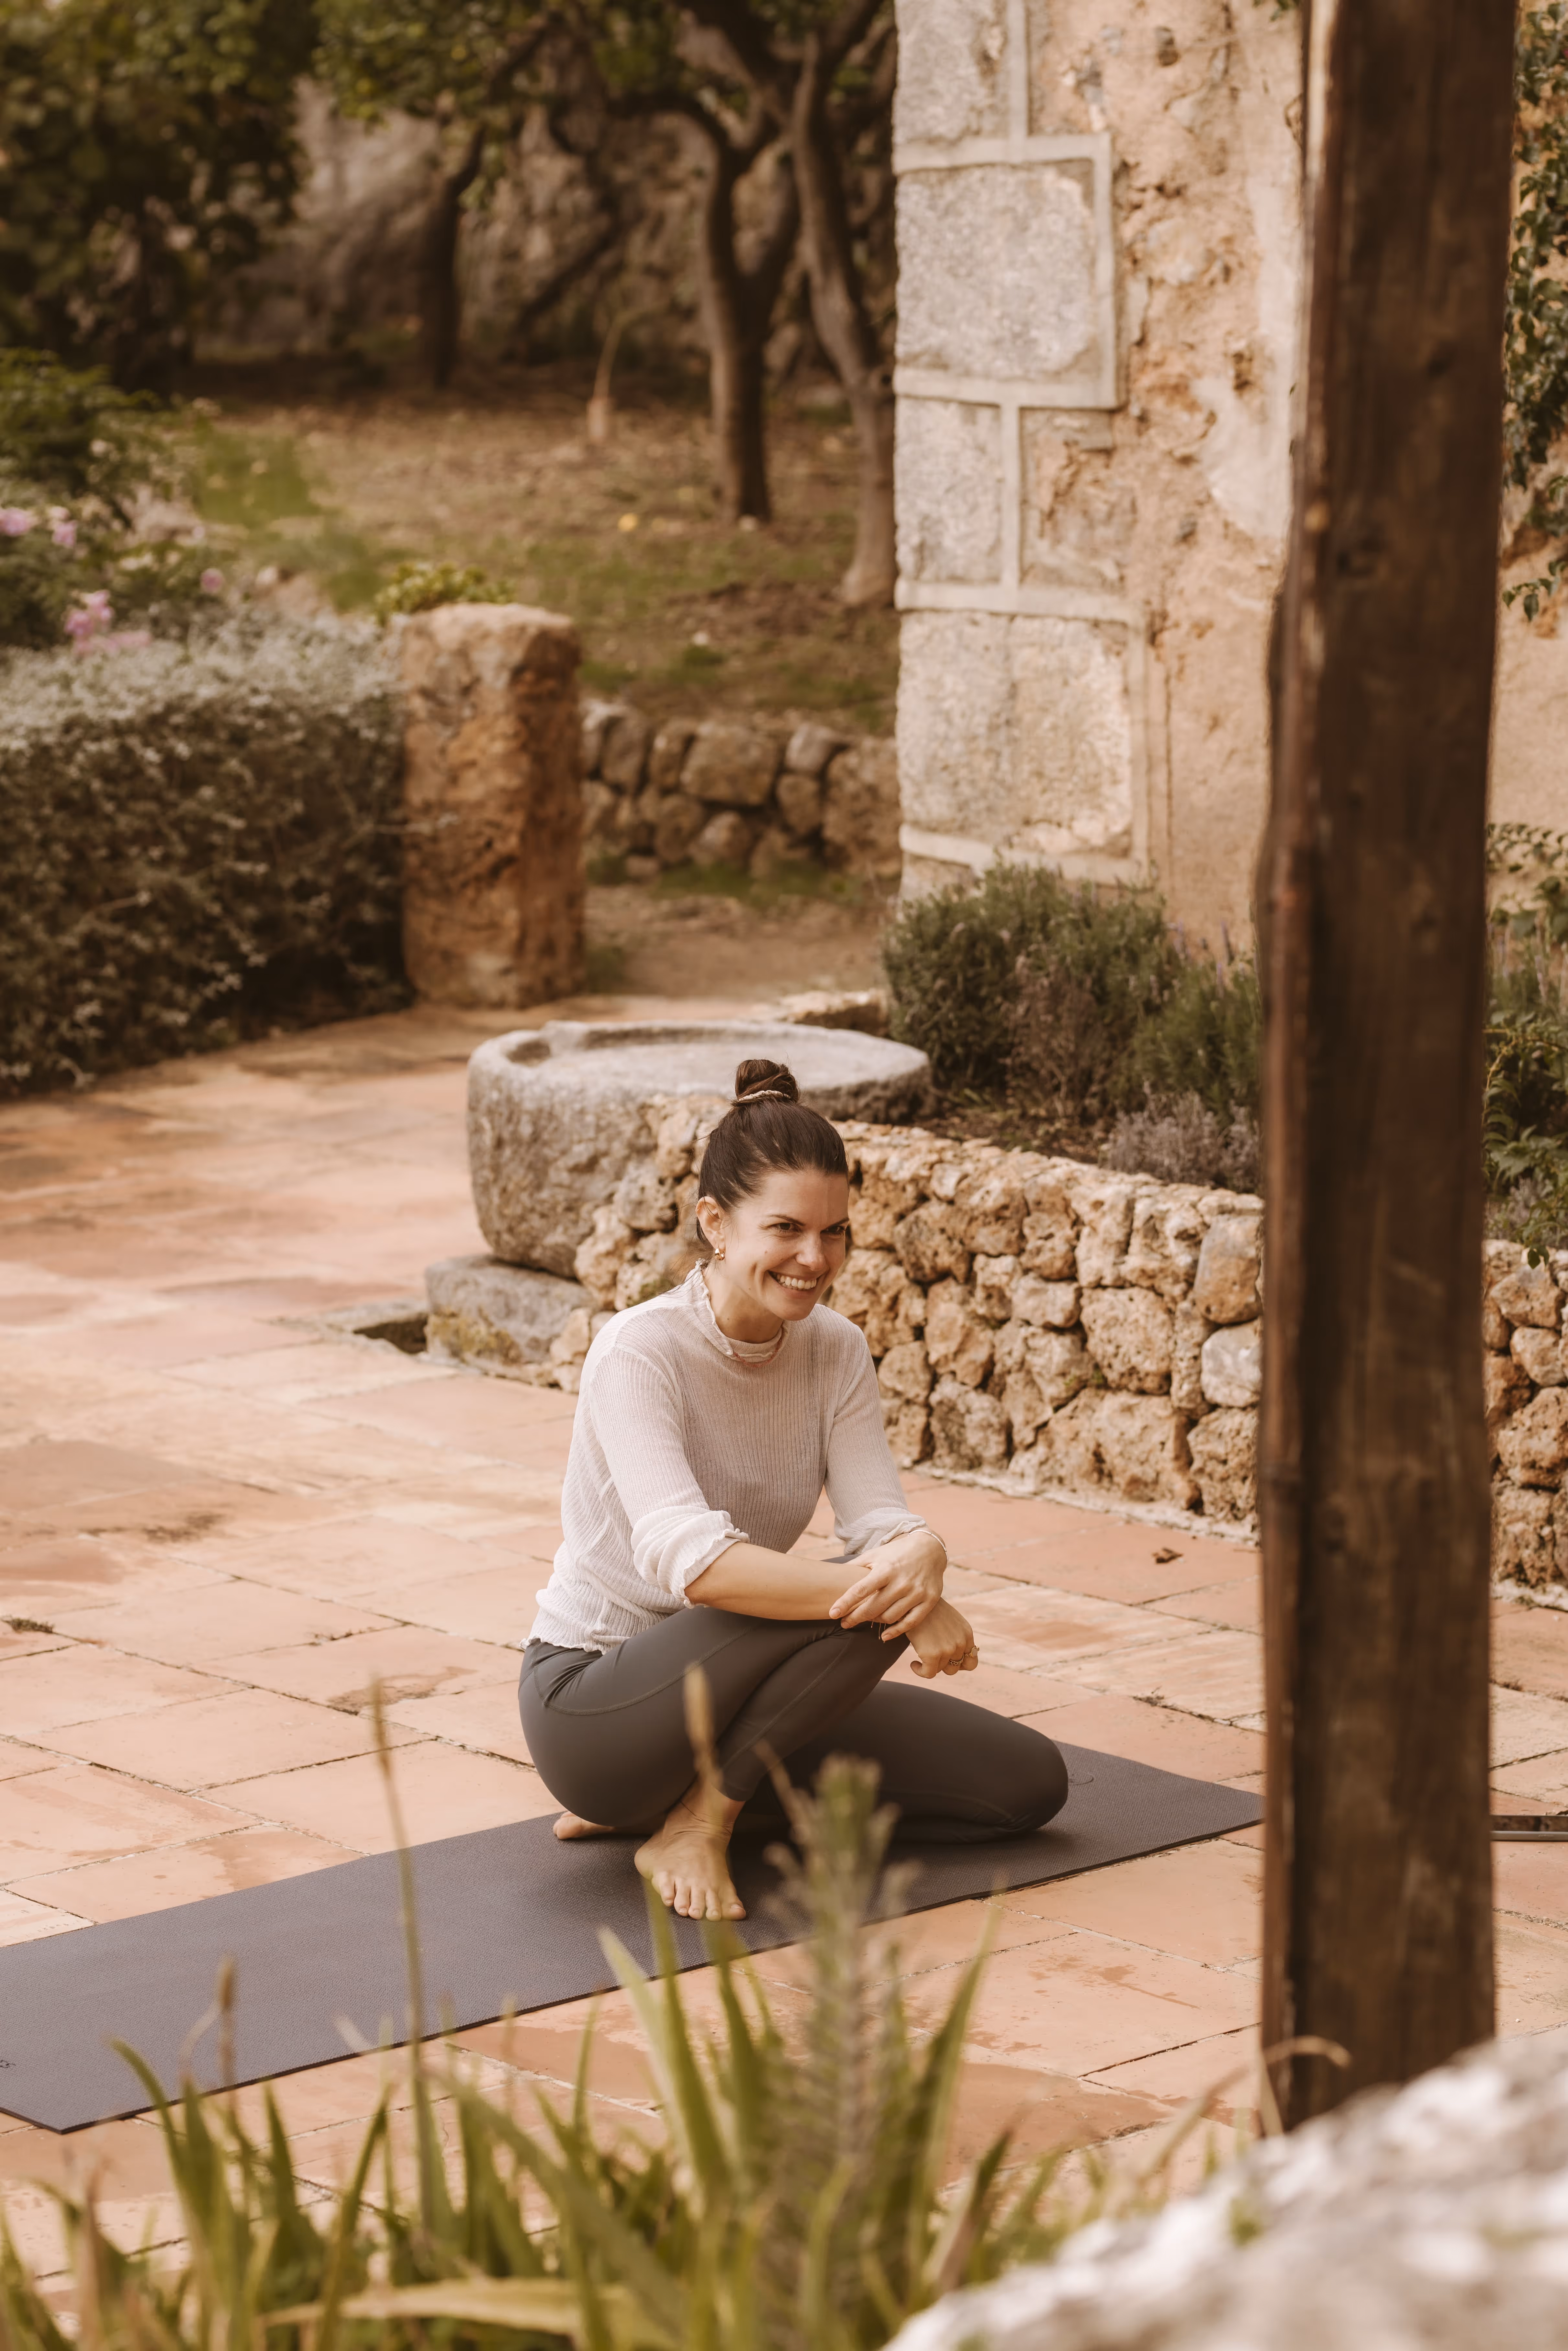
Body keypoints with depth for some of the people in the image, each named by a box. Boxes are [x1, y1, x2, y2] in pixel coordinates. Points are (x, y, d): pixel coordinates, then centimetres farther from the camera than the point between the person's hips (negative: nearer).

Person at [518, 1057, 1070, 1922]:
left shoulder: (834, 1350, -1)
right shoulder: (639, 1352, -22)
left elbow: (880, 1517, -11)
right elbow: (689, 1560, -35)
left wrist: (919, 1554, -37)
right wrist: (894, 1596, -41)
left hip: (725, 1686, 8)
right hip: (588, 1703, -8)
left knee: (1028, 1783, -1)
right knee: (870, 1606, -29)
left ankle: (699, 1790, 7)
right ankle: (690, 1828, -14)